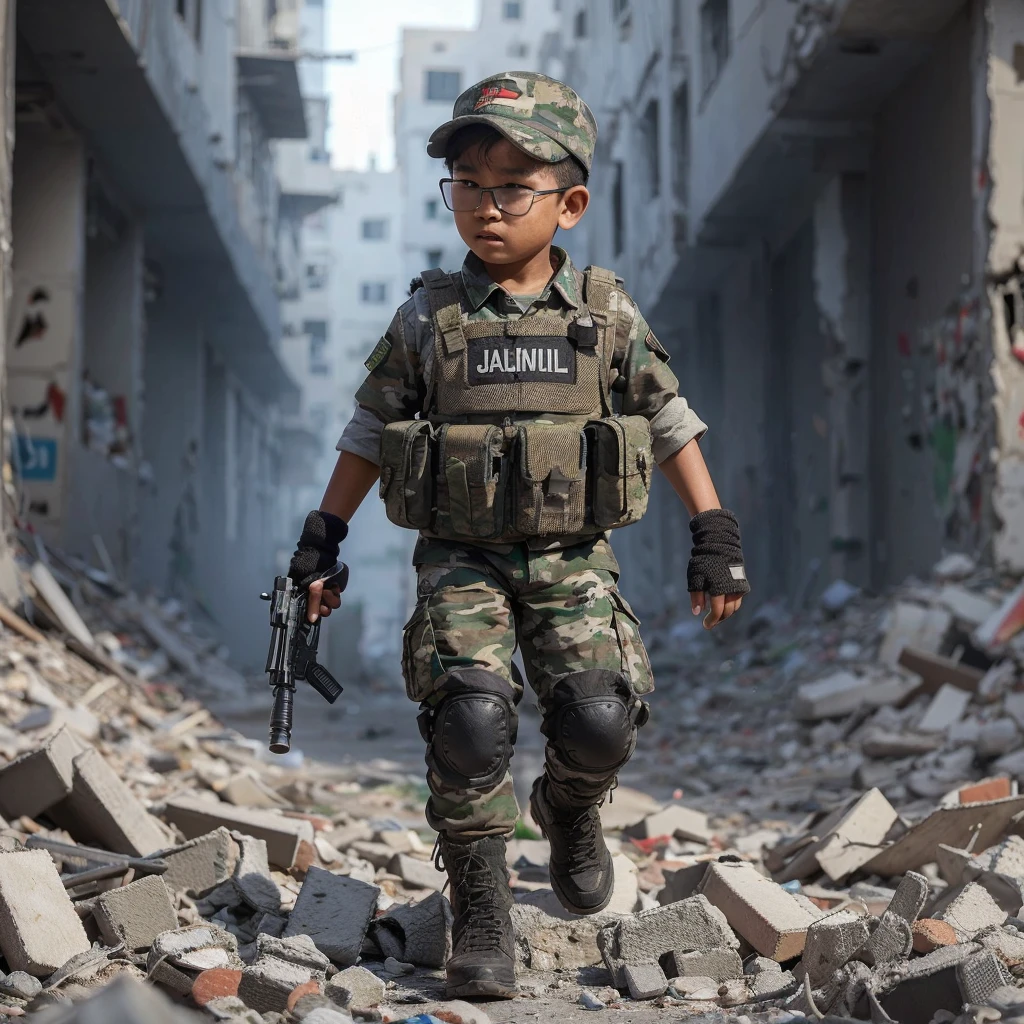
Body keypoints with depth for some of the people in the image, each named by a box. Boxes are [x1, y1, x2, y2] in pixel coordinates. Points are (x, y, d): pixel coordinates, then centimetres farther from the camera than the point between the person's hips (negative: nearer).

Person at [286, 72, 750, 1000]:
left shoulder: (609, 315, 2)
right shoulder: (428, 318, 1)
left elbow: (671, 424, 9)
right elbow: (370, 429, 10)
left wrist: (715, 534, 5)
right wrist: (323, 538, 8)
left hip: (573, 558, 1)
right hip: (462, 558, 0)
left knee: (600, 719, -17)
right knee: (470, 715, -22)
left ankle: (570, 808, 20)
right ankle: (479, 905, -5)